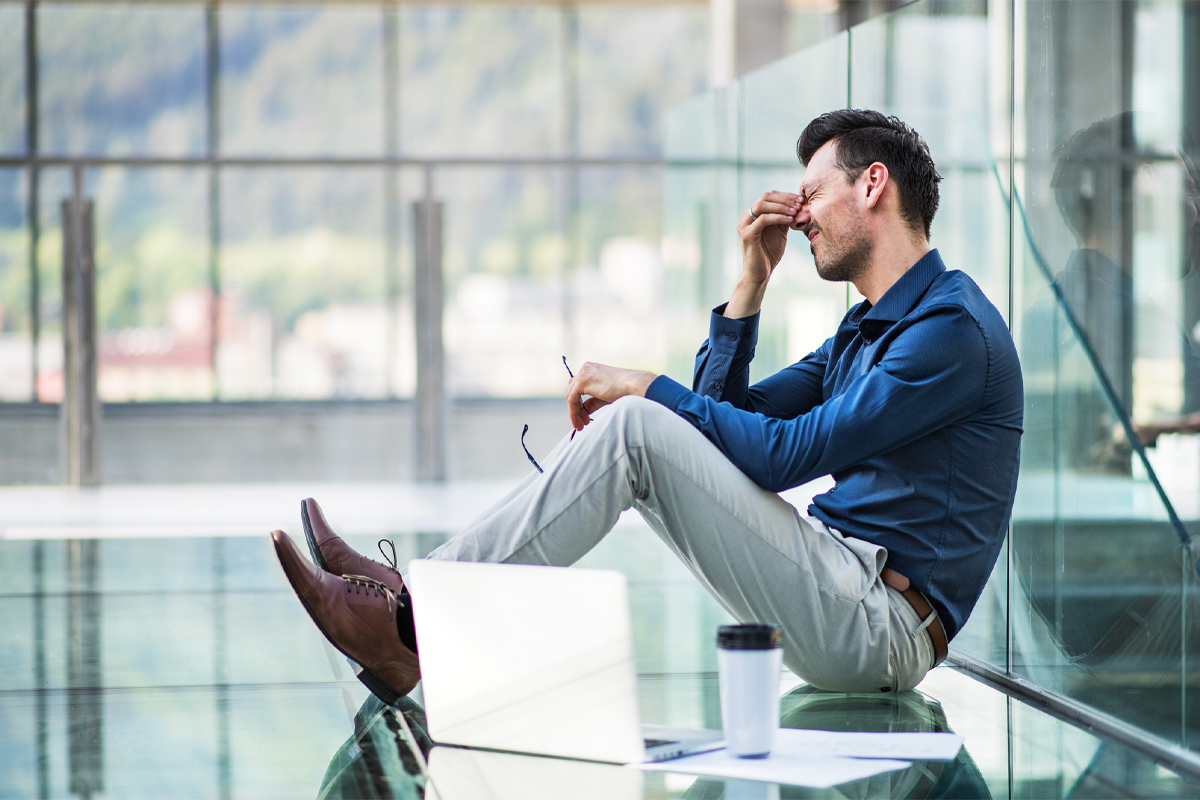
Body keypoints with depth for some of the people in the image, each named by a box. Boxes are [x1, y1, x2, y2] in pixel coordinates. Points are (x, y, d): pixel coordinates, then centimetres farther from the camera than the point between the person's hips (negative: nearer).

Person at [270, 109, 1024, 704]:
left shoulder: (953, 325, -11)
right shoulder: (865, 330, 22)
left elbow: (787, 455, -17)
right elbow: (725, 416, 18)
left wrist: (649, 387, -9)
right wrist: (754, 277, 11)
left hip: (878, 629, -9)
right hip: (844, 610, 9)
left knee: (634, 429, -19)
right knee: (626, 424, 5)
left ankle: (413, 624, -20)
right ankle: (420, 597, -6)